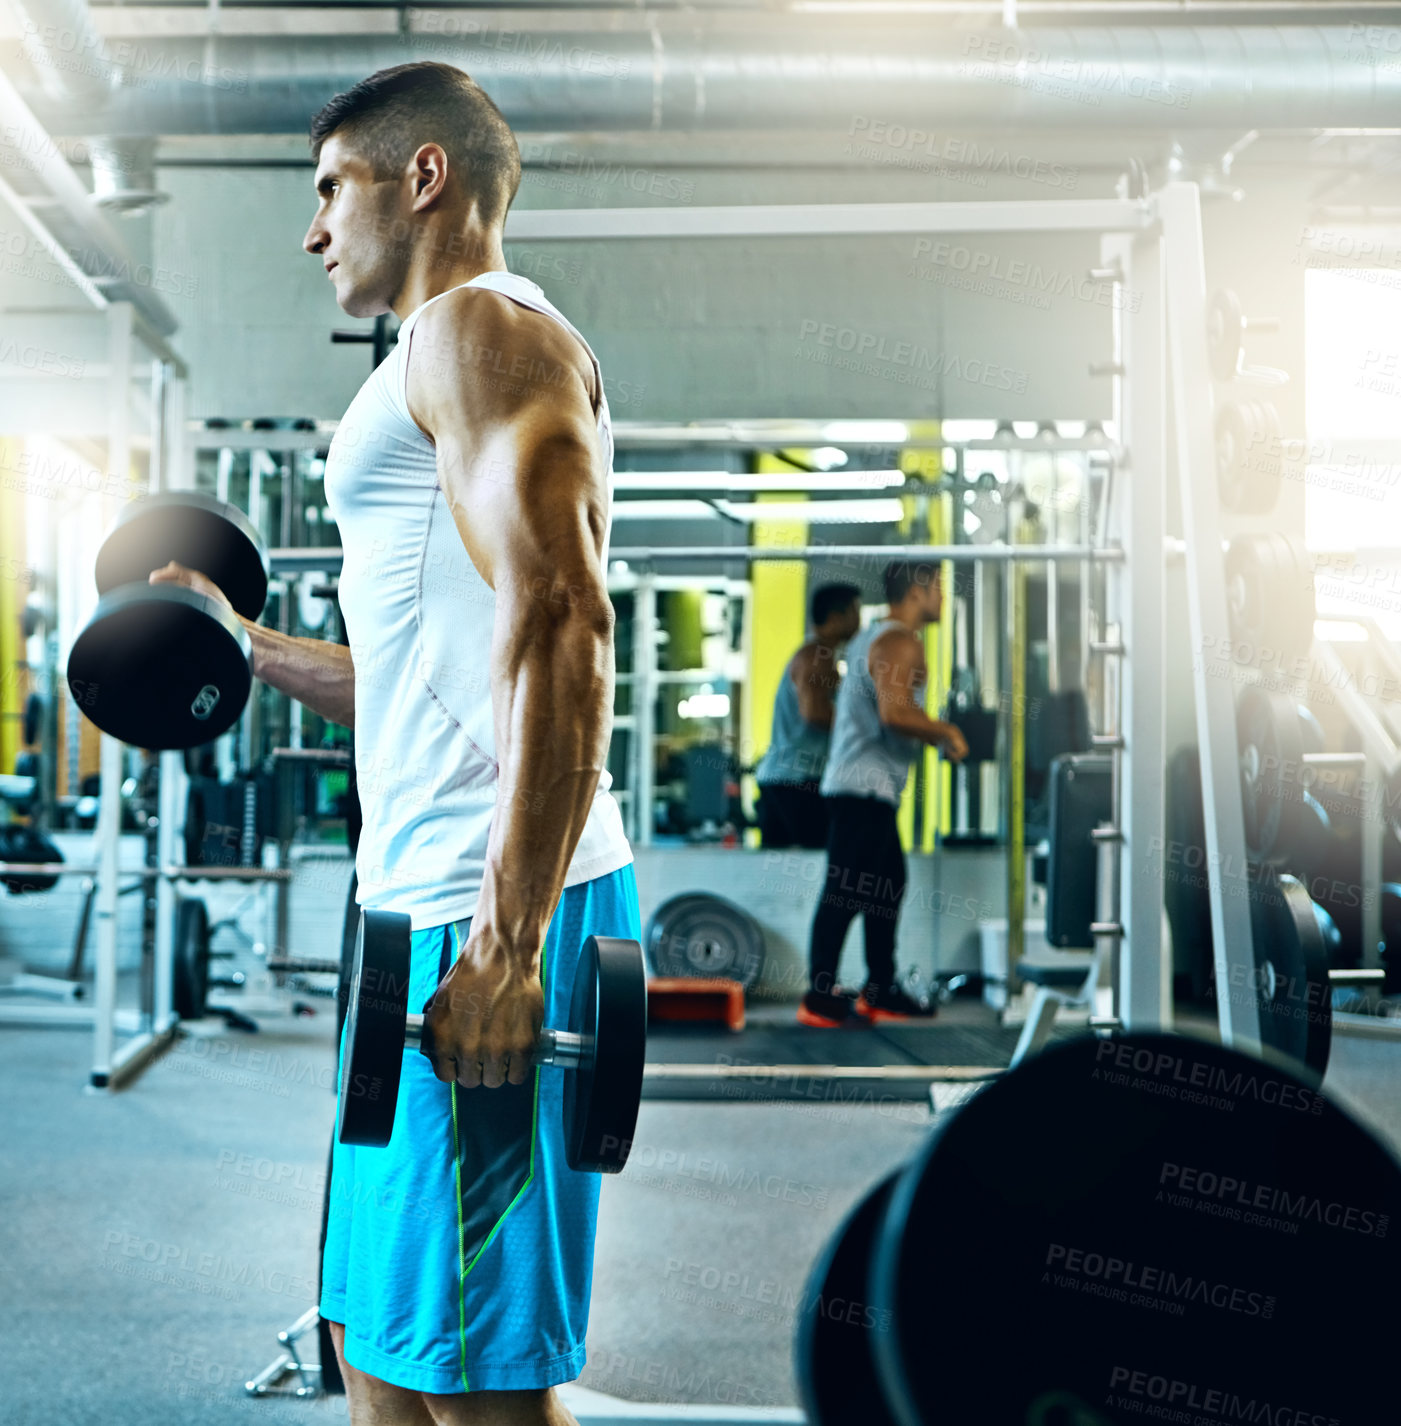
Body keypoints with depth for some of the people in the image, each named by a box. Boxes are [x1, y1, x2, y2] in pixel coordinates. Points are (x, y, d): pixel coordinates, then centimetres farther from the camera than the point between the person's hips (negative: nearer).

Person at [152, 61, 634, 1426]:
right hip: (433, 902, 11)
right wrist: (250, 645, 34)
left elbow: (557, 626, -21)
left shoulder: (479, 328, -6)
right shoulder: (443, 362, 25)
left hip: (485, 913, -11)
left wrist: (505, 946, -27)